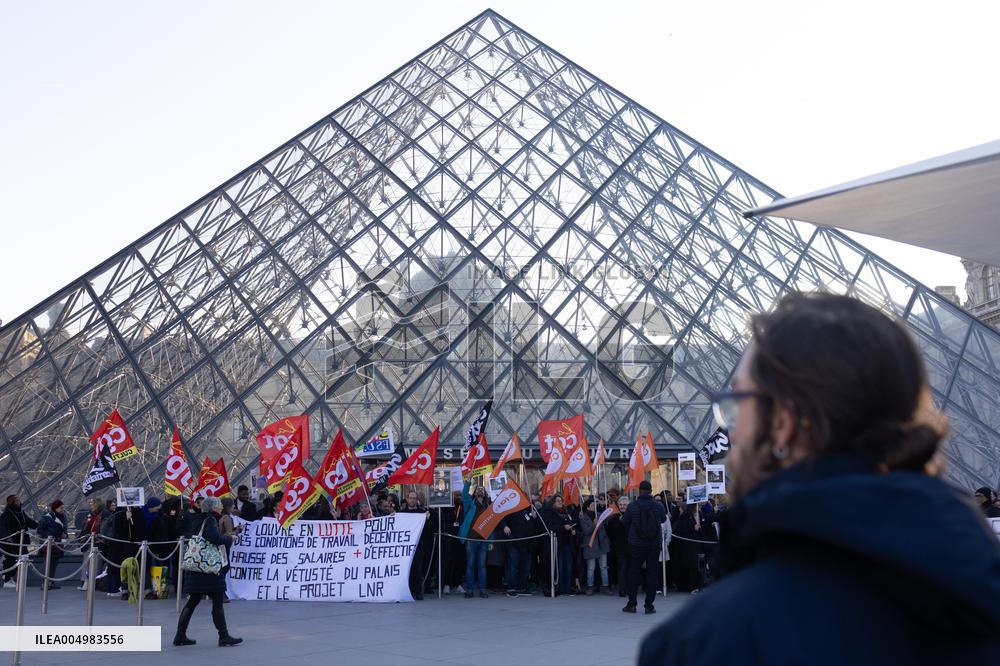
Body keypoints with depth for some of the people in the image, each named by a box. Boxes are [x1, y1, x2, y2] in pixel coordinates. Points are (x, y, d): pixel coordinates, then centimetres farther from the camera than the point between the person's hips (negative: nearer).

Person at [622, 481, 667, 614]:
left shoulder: (632, 506, -11)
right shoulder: (658, 505, -7)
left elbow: (624, 522, 1)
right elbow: (663, 519, 11)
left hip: (636, 544, -1)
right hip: (654, 544, 1)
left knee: (634, 574, 10)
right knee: (652, 574, 6)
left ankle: (631, 604, 15)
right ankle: (649, 605, 6)